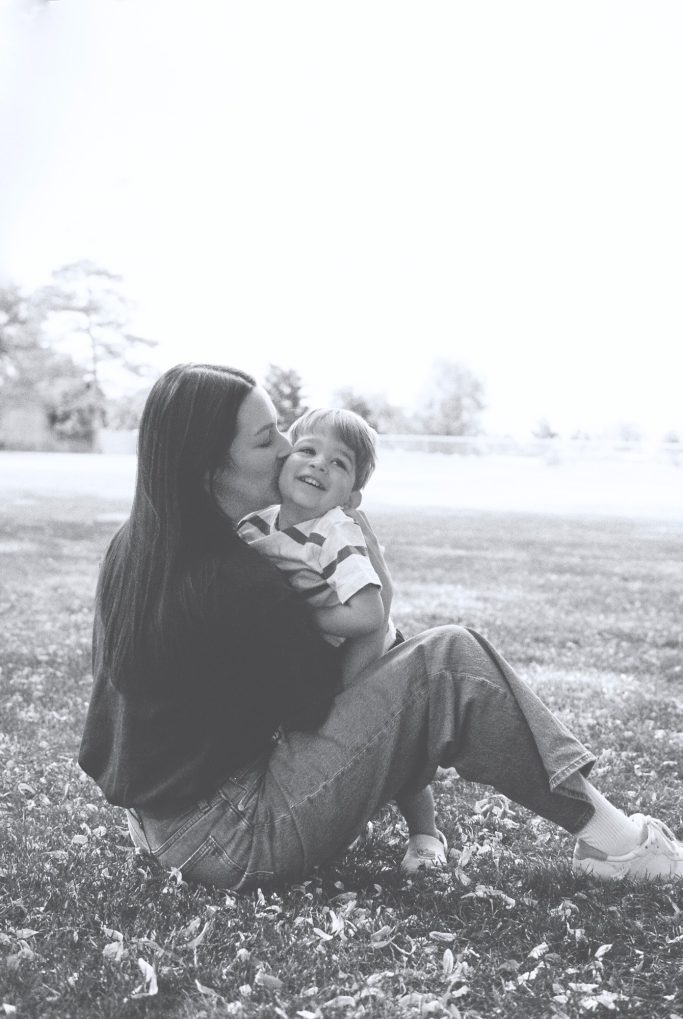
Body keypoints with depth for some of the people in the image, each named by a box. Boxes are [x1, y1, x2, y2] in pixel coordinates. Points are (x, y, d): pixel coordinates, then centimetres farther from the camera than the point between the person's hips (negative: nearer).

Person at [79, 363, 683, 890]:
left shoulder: (133, 546, 1)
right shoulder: (240, 584, -26)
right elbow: (322, 704, -12)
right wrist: (379, 599, 0)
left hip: (159, 820, 10)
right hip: (234, 841, -9)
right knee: (447, 662, -15)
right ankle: (606, 838, -2)